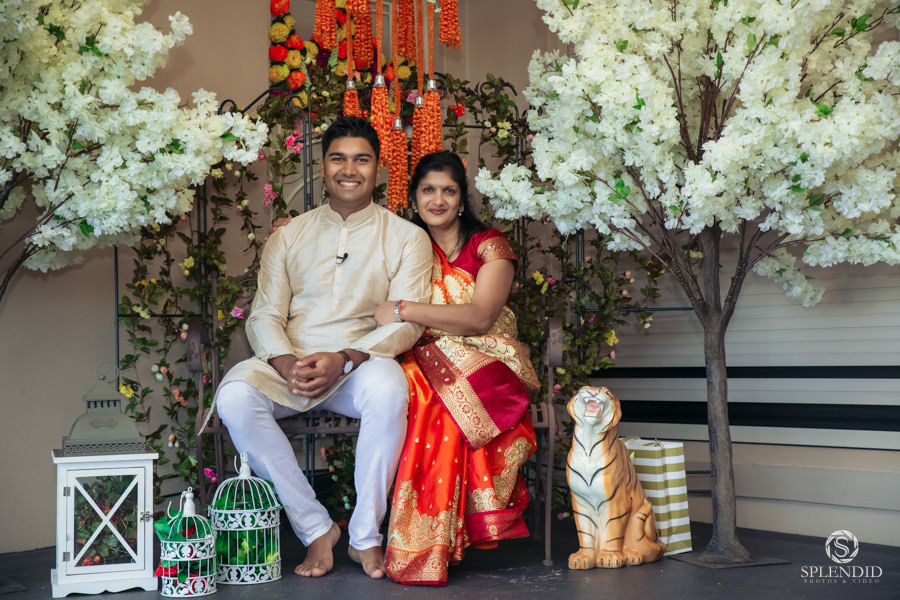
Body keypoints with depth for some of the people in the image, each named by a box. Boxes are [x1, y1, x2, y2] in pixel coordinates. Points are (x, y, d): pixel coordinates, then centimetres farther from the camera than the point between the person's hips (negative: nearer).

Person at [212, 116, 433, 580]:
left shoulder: (405, 238, 7)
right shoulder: (289, 236, 15)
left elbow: (407, 321, -3)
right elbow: (264, 315, 7)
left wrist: (344, 360, -21)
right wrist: (286, 363, -16)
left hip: (363, 363, -2)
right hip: (290, 364, 2)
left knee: (387, 389, -38)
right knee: (234, 395, -29)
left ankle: (365, 535, -20)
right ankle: (315, 528, -19)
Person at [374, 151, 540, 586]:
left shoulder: (488, 247, 5)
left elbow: (480, 317, -11)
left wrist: (404, 310, -16)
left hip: (483, 370, -2)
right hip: (422, 367, 3)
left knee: (440, 406, -35)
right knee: (414, 398, -33)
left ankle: (427, 546, -29)